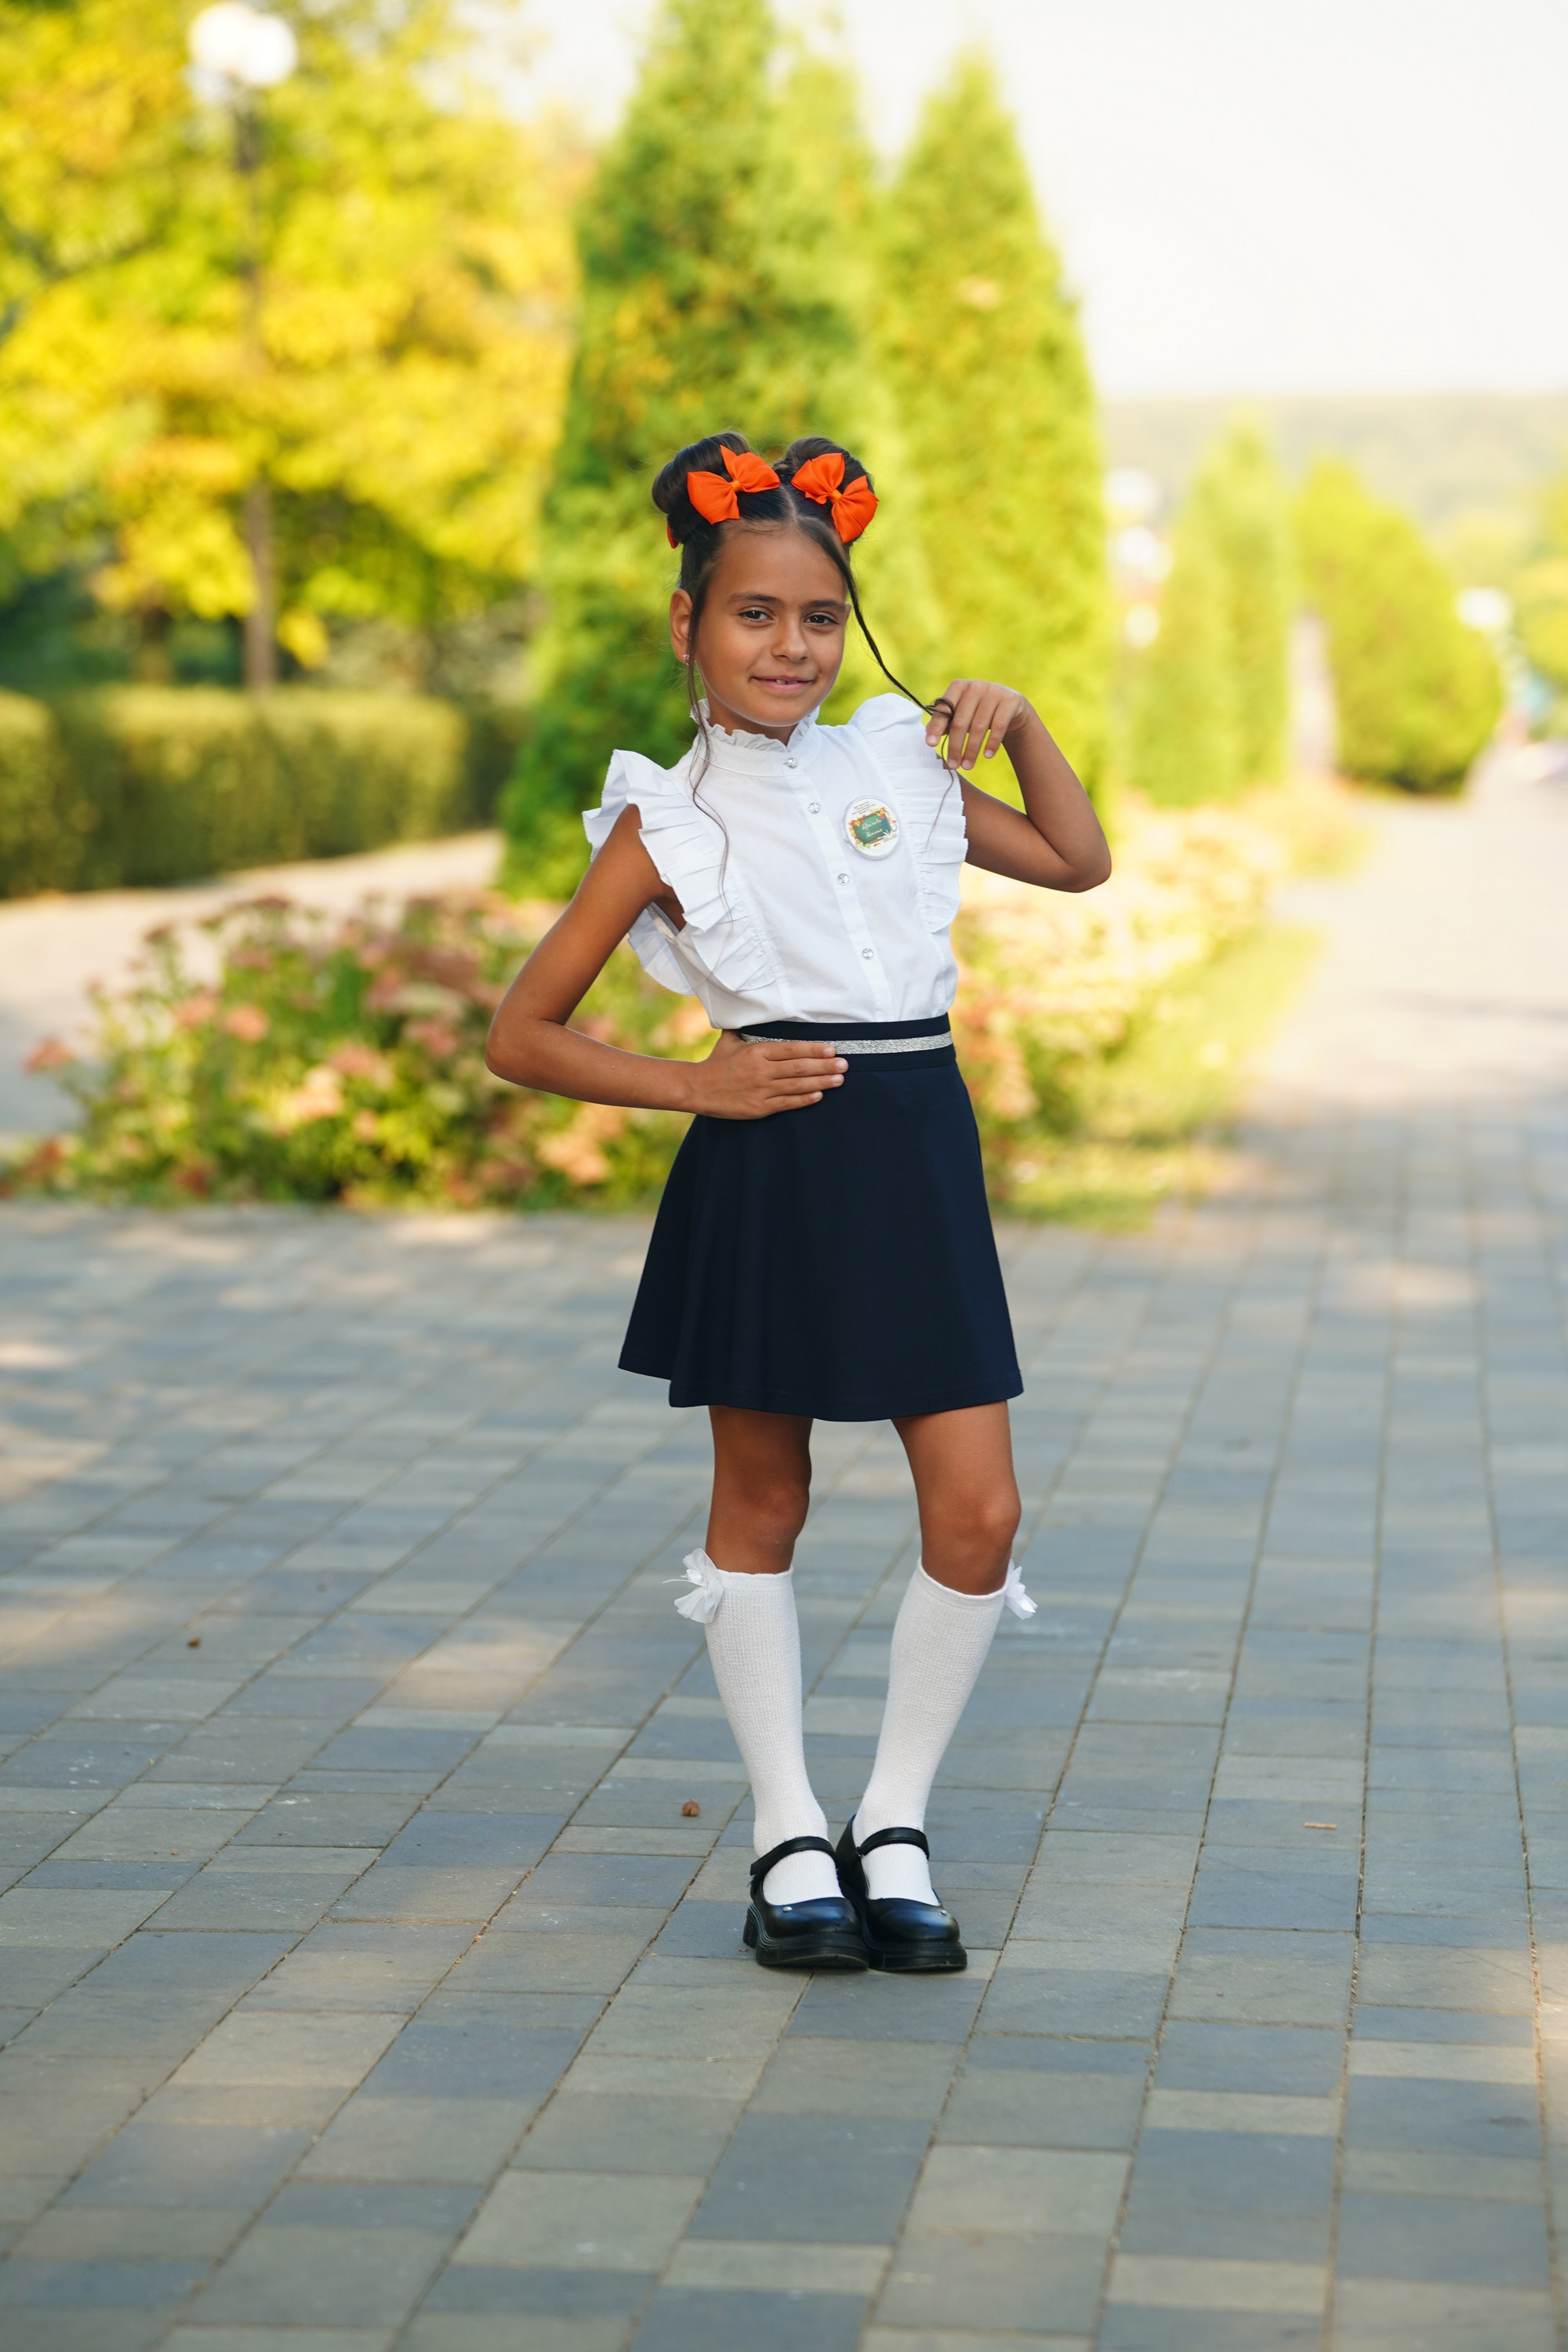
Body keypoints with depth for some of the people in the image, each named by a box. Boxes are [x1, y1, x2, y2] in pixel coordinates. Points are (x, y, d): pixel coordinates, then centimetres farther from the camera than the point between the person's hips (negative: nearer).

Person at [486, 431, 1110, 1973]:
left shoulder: (897, 762, 10)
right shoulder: (667, 823, -1)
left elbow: (1080, 862, 24)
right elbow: (521, 1037, 0)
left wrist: (1019, 723, 10)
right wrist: (695, 1086, -8)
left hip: (917, 1152, 3)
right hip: (770, 1166, -3)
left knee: (979, 1517, -2)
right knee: (761, 1503, 8)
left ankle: (895, 1828, 14)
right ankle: (789, 1841, 21)